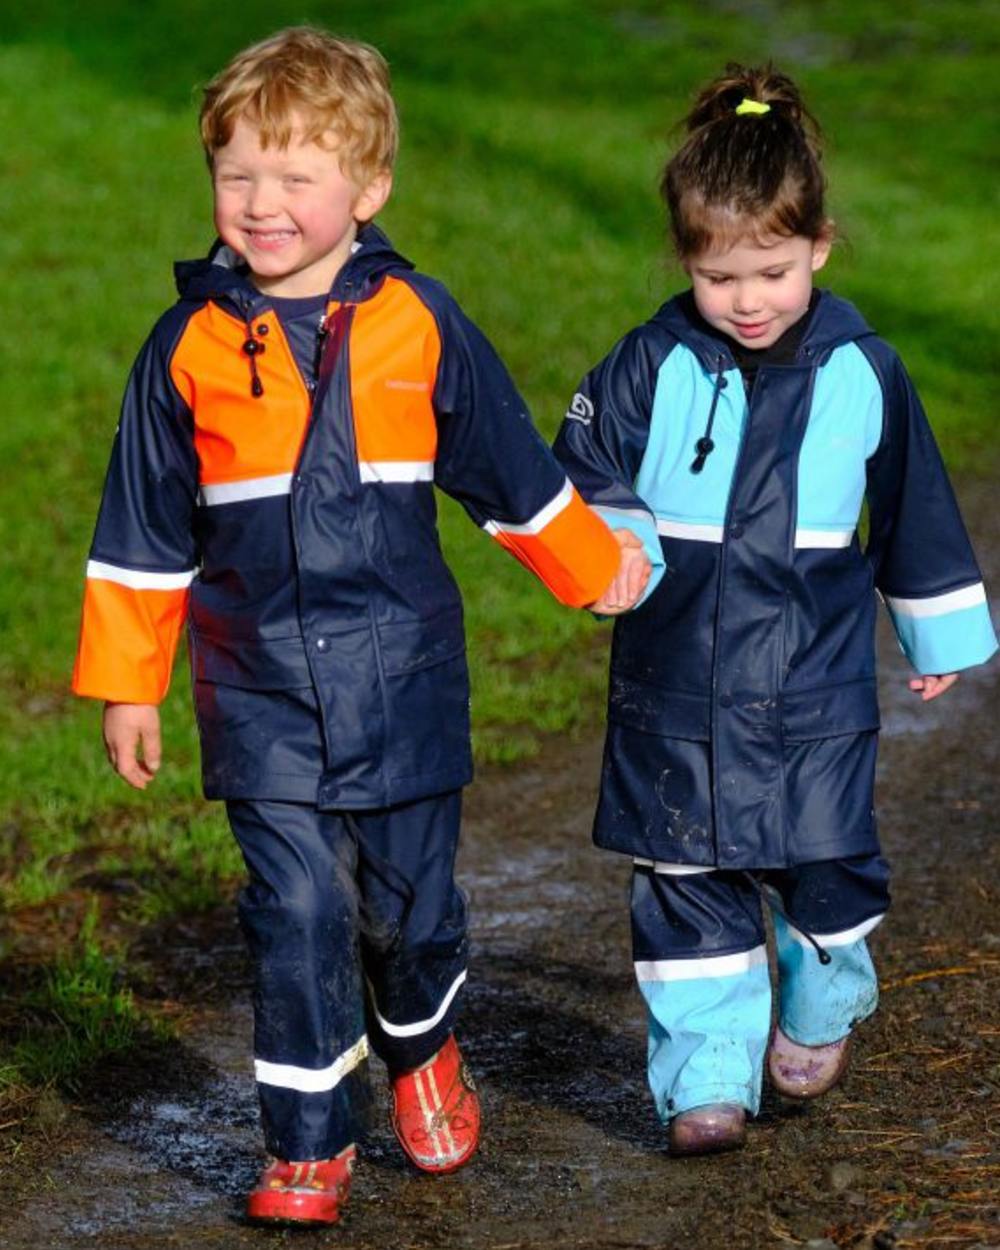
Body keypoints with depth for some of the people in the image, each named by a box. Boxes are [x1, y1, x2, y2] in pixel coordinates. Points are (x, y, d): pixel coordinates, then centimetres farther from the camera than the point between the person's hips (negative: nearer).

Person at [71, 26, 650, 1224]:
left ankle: (421, 1051, 40)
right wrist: (124, 686, 7)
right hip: (261, 689, 0)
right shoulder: (189, 346, -3)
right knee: (295, 914, -5)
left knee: (408, 900, 9)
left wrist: (597, 568, 22)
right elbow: (143, 534, 5)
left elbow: (512, 474, 12)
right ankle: (309, 1147, 6)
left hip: (401, 677, 1)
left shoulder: (418, 324, -2)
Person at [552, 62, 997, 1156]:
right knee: (687, 881, 4)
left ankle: (821, 1003, 33)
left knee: (826, 864, 4)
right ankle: (708, 1066, 14)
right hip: (673, 687, 0)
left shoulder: (861, 372, -2)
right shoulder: (650, 368, -5)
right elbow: (584, 482, 2)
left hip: (815, 688, 0)